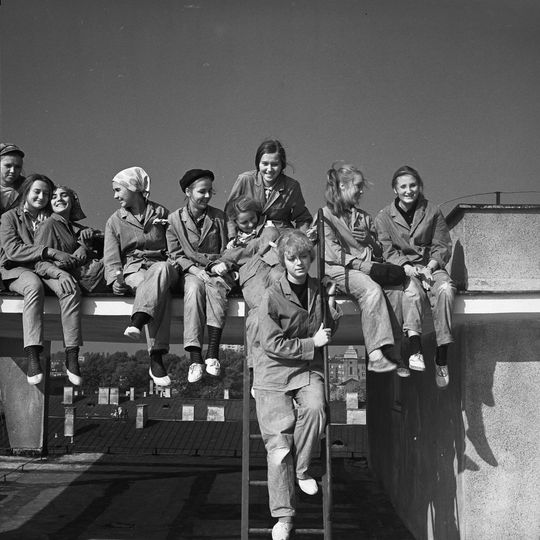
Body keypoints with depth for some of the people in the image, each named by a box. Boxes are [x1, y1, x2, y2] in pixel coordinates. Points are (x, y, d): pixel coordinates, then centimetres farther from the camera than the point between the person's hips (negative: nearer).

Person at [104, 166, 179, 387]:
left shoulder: (161, 213, 15)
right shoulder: (115, 220, 16)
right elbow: (111, 256, 5)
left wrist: (175, 265, -1)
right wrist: (116, 279, -13)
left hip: (160, 266, 1)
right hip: (132, 270, -1)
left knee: (162, 269, -41)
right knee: (161, 292, -38)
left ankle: (137, 322, -59)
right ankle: (156, 358, -51)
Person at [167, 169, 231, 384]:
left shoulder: (218, 217, 10)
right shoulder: (174, 219, 6)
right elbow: (176, 255, 5)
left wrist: (223, 265, -9)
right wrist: (195, 269, -11)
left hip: (216, 271, 1)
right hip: (191, 272, -1)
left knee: (216, 288, -35)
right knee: (194, 288, -36)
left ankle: (212, 355, -39)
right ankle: (195, 359, -41)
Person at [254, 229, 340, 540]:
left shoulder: (319, 290, 6)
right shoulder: (273, 296, -8)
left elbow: (327, 332, 16)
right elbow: (272, 343, -12)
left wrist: (331, 304, -1)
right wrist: (311, 343, -12)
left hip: (309, 369, 3)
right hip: (274, 373, -3)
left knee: (315, 409, -30)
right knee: (279, 441, -8)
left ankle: (301, 470, -4)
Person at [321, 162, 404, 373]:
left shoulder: (363, 216, 27)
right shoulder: (325, 215, 8)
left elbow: (378, 253, 27)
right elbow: (333, 252, -4)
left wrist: (370, 240, 3)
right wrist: (366, 266, -13)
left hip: (365, 270, 5)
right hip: (338, 271, -5)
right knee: (372, 290, -36)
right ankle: (376, 354, -41)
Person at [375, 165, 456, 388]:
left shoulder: (432, 212, 9)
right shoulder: (384, 216, 7)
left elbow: (442, 246, 5)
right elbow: (387, 251, -1)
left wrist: (430, 267, -14)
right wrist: (406, 267, -18)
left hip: (431, 266, 1)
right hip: (401, 269, -1)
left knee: (445, 289, -32)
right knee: (413, 288, -37)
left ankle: (442, 356, -31)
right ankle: (414, 348, -49)